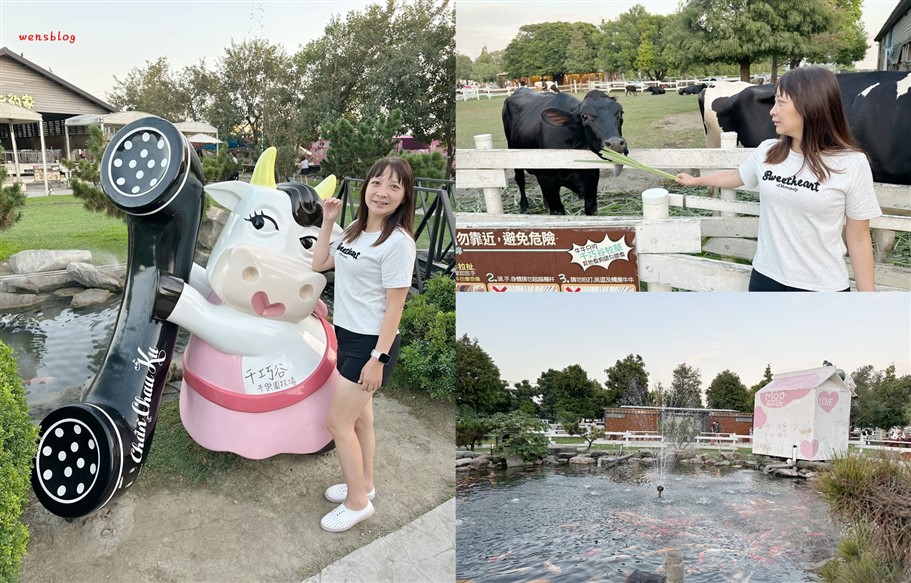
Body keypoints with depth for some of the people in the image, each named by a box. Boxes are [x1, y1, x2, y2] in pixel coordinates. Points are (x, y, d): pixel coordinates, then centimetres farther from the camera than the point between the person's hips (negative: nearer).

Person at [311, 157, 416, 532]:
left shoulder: (398, 242, -19)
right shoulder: (356, 231, 6)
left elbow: (395, 306, -19)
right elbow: (319, 264, 15)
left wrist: (378, 359, -20)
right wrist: (327, 222, 5)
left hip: (371, 343, -8)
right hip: (347, 335, 8)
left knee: (338, 420, -1)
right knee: (359, 415, 19)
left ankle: (357, 503, 14)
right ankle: (363, 485, 36)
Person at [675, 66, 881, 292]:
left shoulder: (851, 164, -12)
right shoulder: (767, 152, 0)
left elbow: (859, 239, -7)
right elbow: (736, 176, 23)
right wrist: (696, 180, 36)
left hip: (823, 288, -4)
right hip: (765, 279, 4)